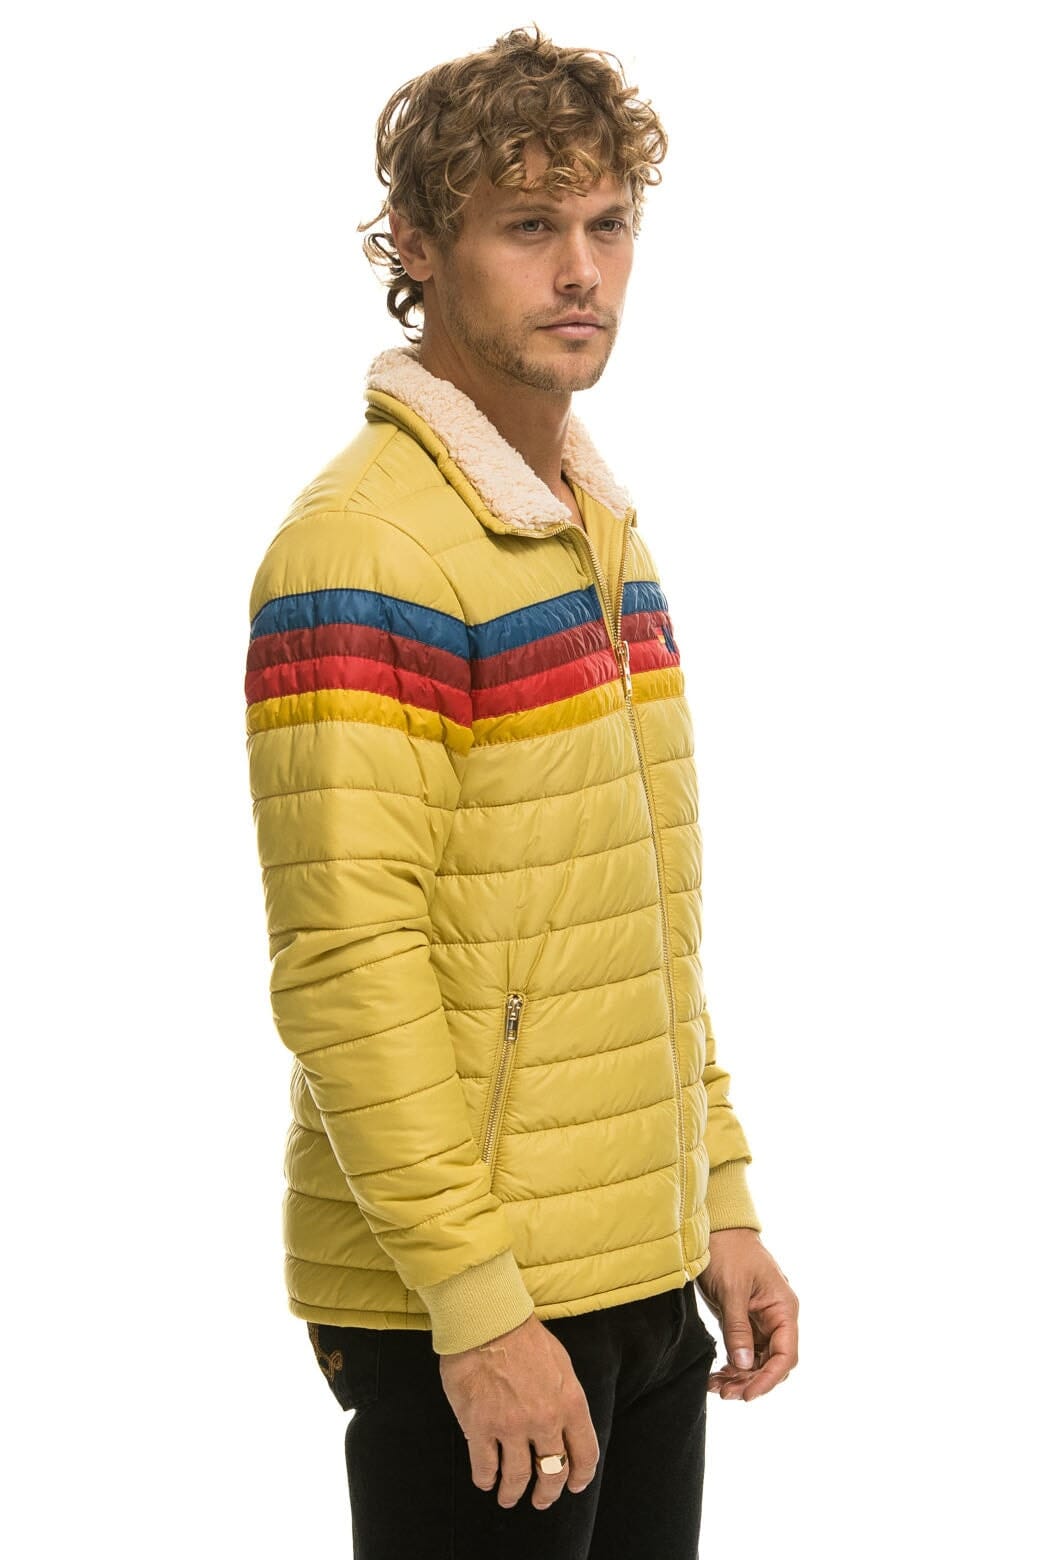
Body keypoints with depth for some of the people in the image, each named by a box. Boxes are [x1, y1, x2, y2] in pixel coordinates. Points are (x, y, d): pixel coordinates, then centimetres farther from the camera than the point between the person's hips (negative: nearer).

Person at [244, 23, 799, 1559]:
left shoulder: (603, 526, 13)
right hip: (464, 1312, -8)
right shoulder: (362, 547, -15)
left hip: (643, 1280, 8)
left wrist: (722, 1209, 14)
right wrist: (475, 1303, -21)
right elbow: (347, 966, -20)